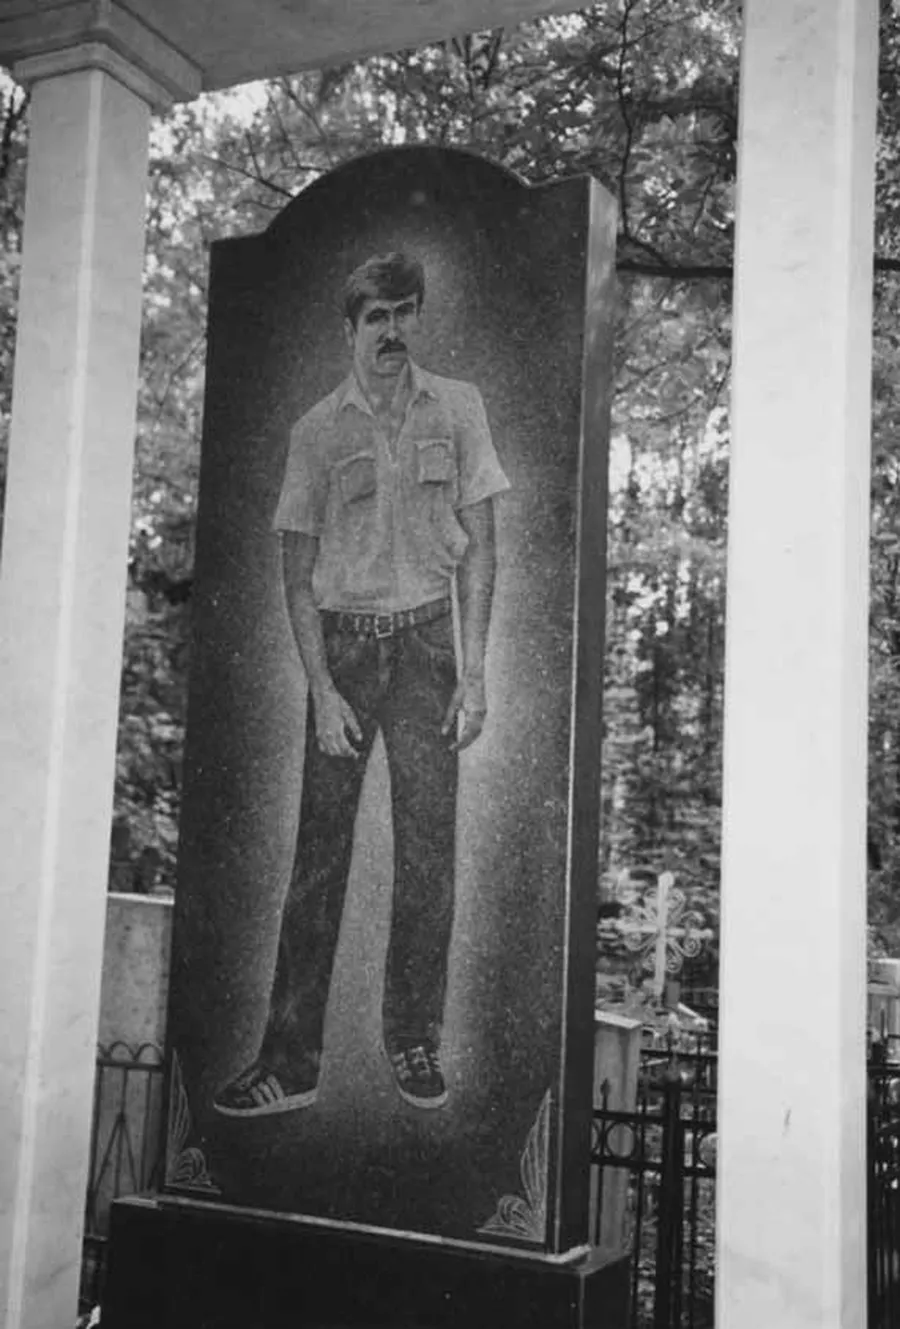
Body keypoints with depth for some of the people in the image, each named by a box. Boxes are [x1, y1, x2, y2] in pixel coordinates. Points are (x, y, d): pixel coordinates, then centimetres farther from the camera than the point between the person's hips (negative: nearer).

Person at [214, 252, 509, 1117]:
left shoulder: (456, 408, 4)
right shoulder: (317, 430, 2)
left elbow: (478, 546, 4)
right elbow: (298, 573, 2)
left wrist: (473, 672, -3)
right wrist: (322, 689, -7)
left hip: (426, 637, 1)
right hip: (341, 641, 0)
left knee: (429, 850, 1)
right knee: (320, 850, -1)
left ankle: (413, 1042, 15)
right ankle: (290, 1059, 6)